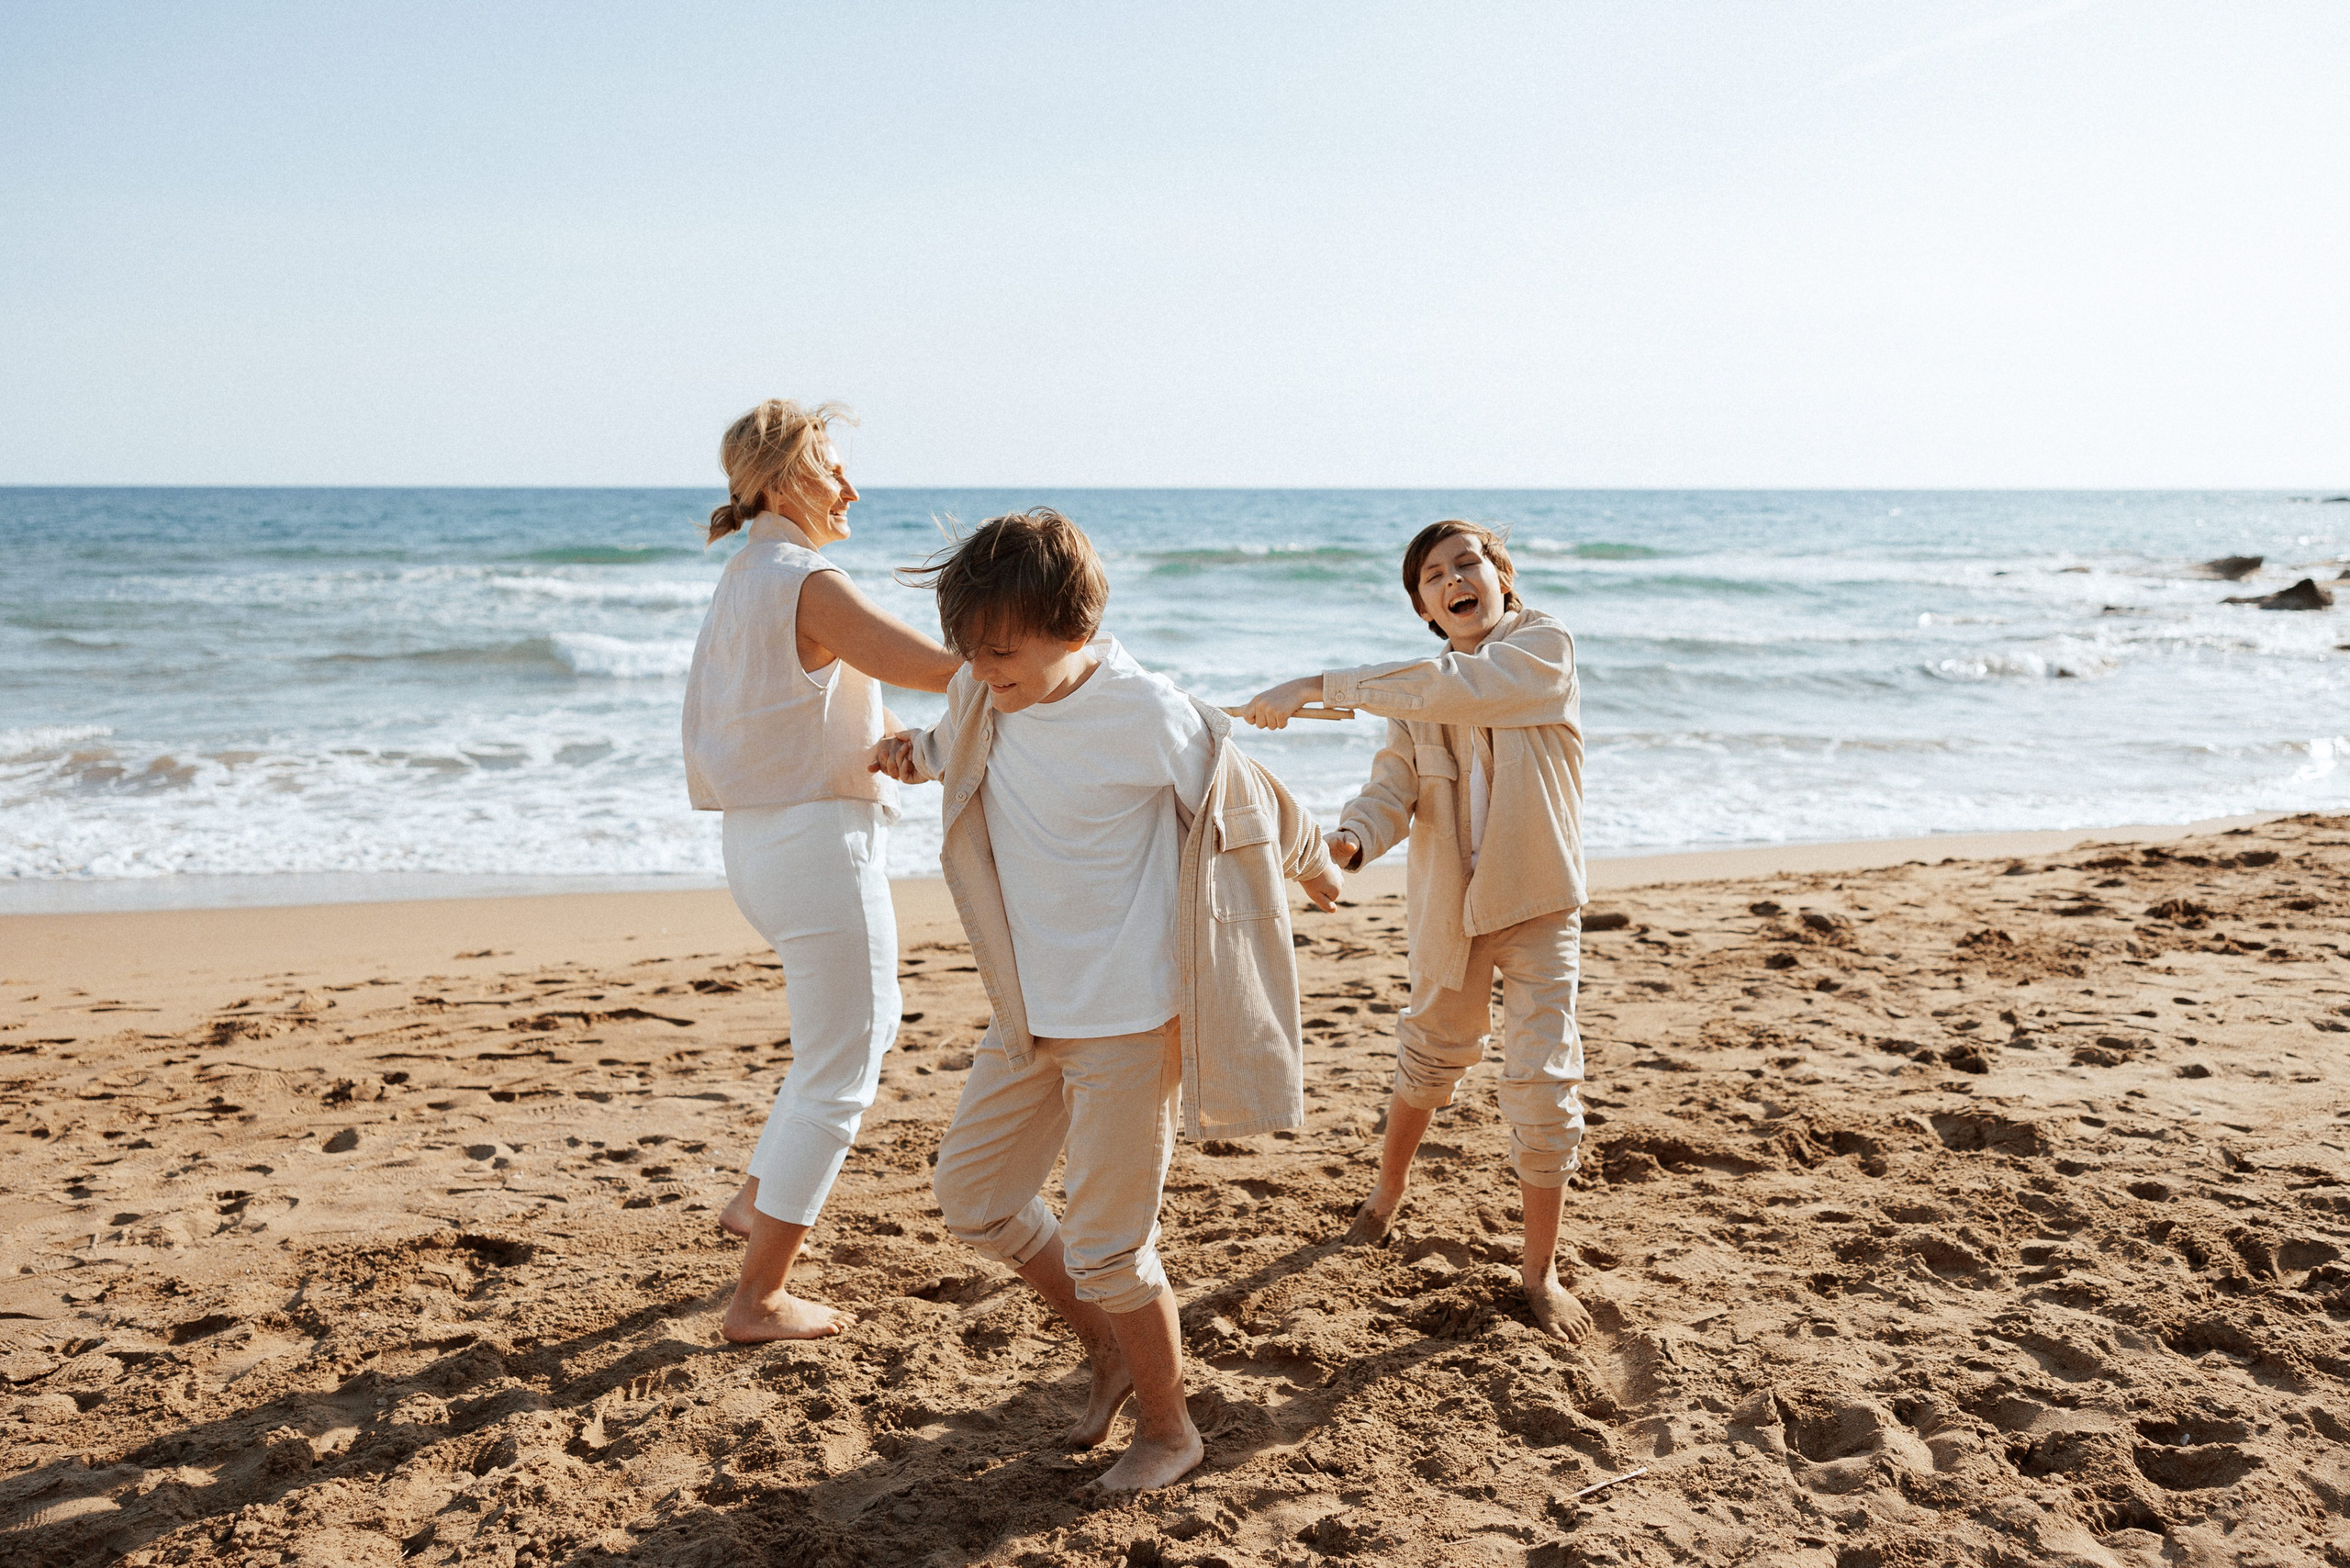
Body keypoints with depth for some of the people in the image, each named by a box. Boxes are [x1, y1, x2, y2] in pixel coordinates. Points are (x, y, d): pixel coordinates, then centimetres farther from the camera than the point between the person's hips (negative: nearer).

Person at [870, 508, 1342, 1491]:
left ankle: (1168, 1429, 26)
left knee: (1105, 1244, 0)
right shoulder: (989, 700, -2)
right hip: (1029, 1010, 7)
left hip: (1130, 1018, -7)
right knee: (973, 1193, 13)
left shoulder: (1149, 716, -19)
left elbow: (1250, 799, 0)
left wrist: (1316, 867, 14)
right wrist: (918, 750, 8)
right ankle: (1109, 1350, 35)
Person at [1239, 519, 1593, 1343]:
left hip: (1537, 904, -4)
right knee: (1429, 1058, 21)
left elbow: (1442, 689, -27)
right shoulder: (1419, 692, 1)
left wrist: (1314, 684, -26)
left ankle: (1540, 1270, 12)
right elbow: (1393, 785, -11)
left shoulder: (1545, 648, -13)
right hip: (1449, 905, 4)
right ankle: (1385, 1196, 46)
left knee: (1542, 1083, -5)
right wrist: (1351, 838, -33)